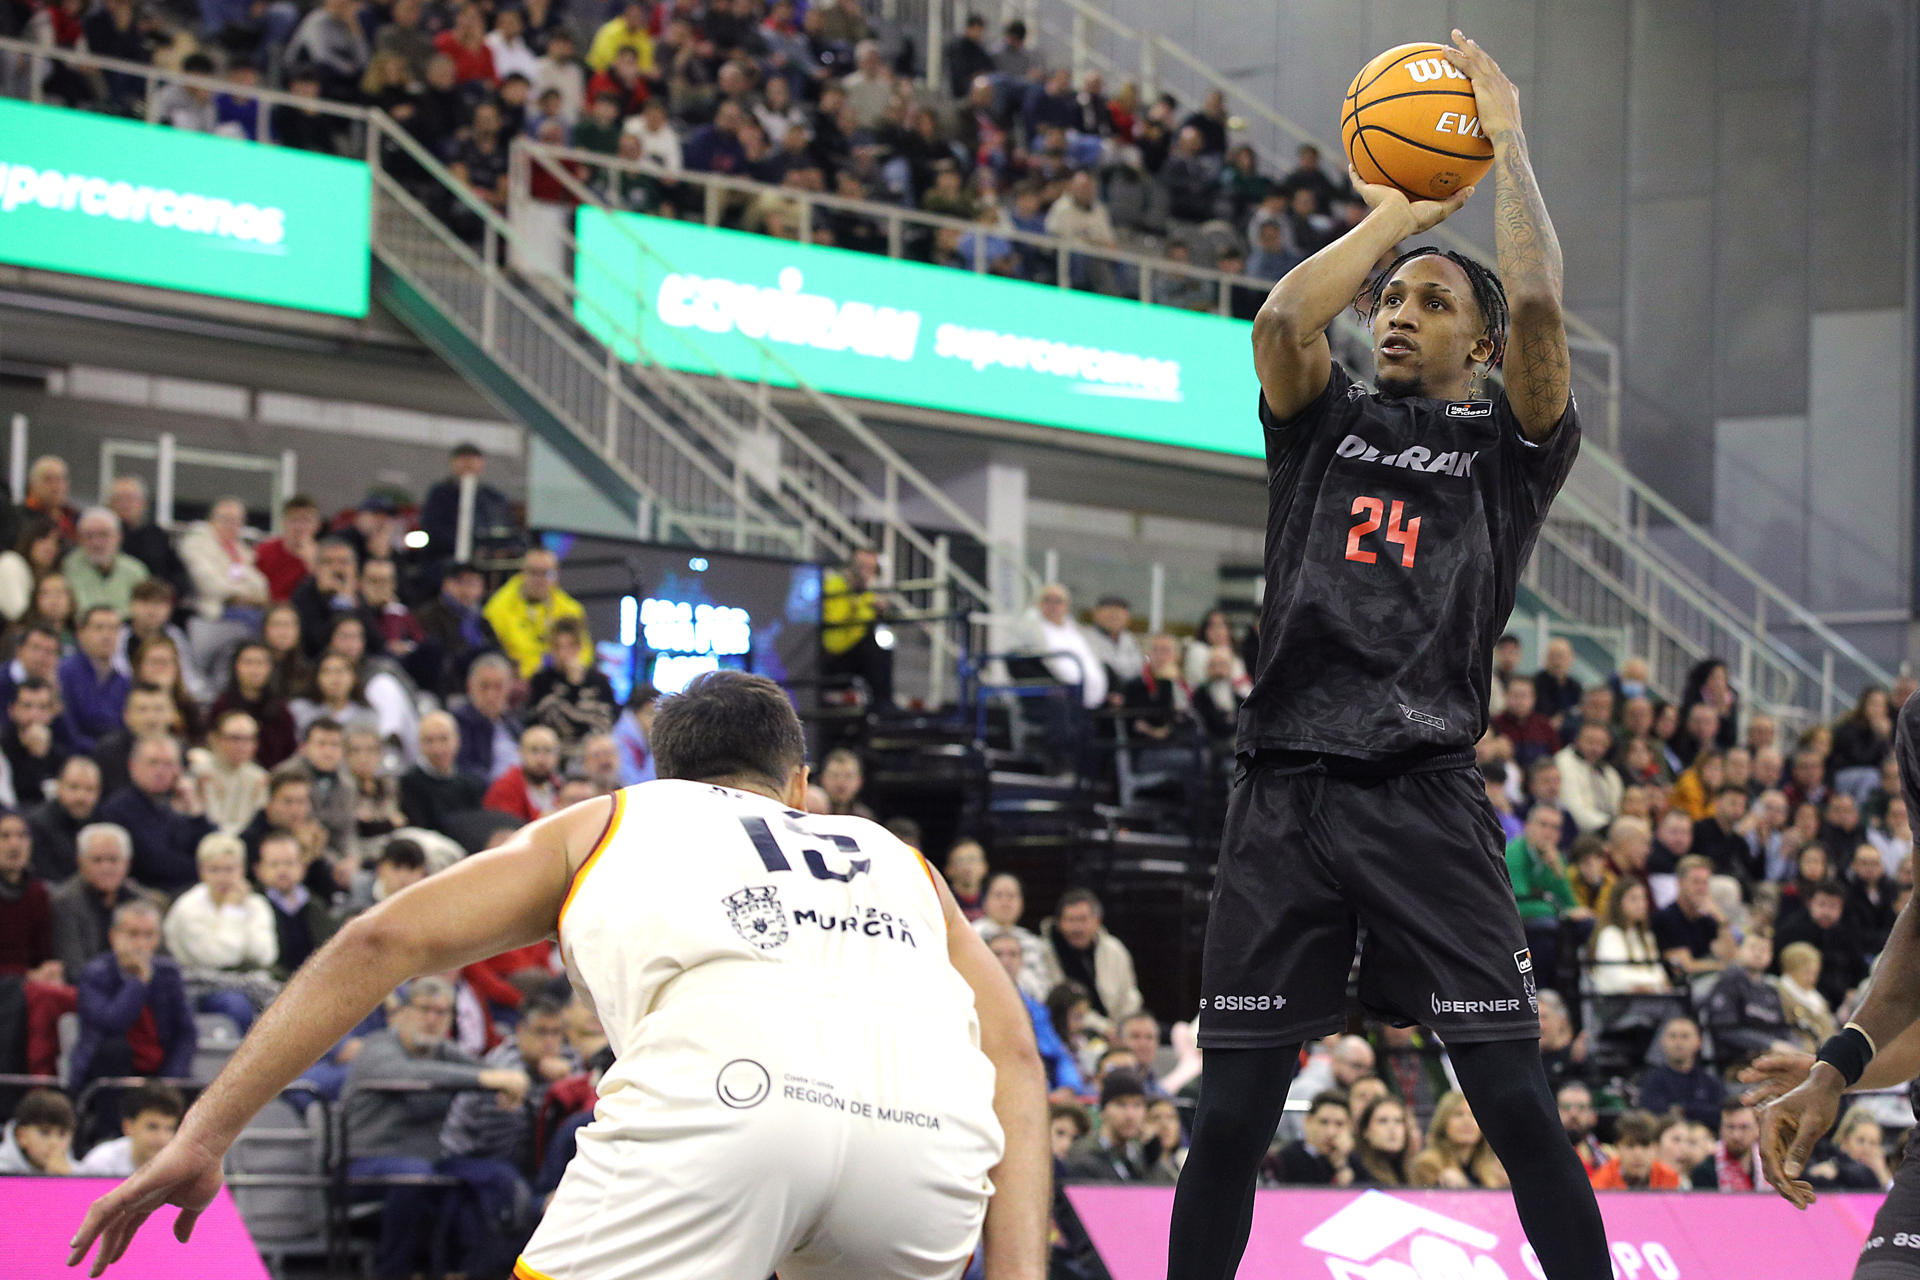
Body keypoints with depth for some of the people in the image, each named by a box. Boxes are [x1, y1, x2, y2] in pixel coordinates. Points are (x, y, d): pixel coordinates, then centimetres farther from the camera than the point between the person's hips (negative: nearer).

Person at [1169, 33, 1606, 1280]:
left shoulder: (1509, 445, 8)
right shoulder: (1327, 423, 16)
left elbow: (1539, 305, -9)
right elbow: (1280, 318, -5)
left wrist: (1507, 136, 2)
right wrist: (1392, 216, 7)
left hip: (1426, 795, -2)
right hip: (1286, 792, 2)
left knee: (1515, 1098, -7)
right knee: (1233, 1111, 0)